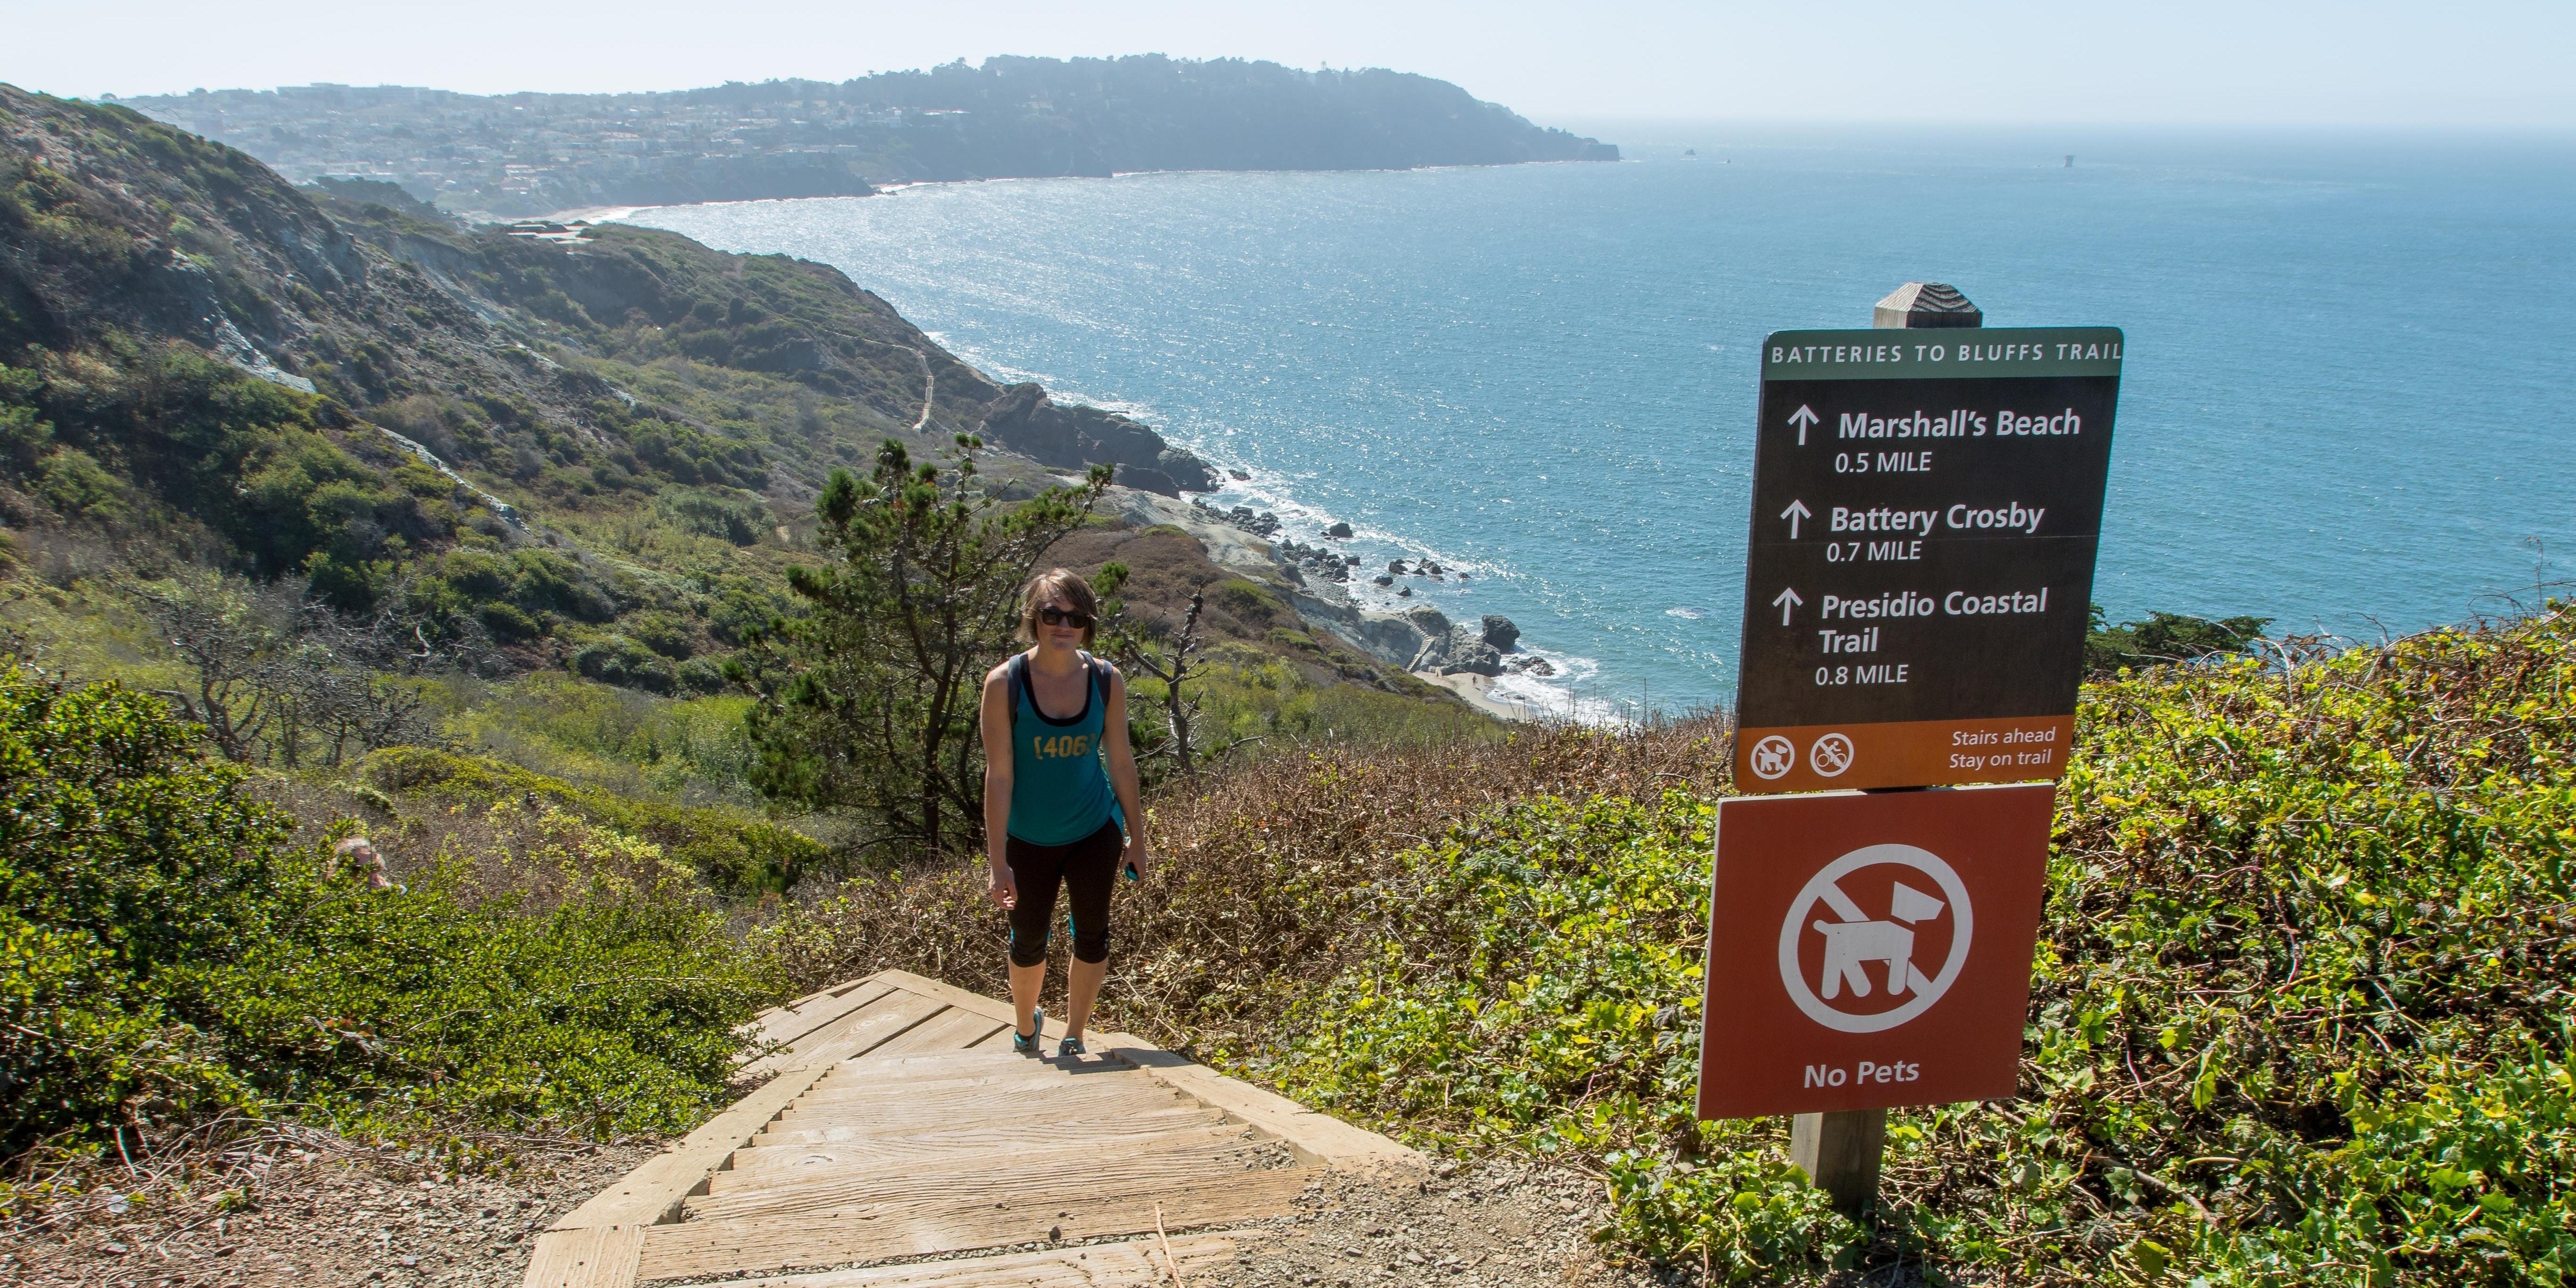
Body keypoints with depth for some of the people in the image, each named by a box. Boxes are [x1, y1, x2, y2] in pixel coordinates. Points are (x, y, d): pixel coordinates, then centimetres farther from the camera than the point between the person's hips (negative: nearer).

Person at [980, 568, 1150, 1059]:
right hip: (1029, 839, -1)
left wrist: (1137, 839, 4)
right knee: (1029, 941, 14)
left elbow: (1122, 762, 0)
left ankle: (1073, 1040, 28)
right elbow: (998, 774, -16)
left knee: (1092, 936, 8)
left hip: (1094, 833, 1)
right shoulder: (1004, 683, -18)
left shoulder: (1106, 680, -10)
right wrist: (998, 861, -16)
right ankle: (1026, 1029, 42)